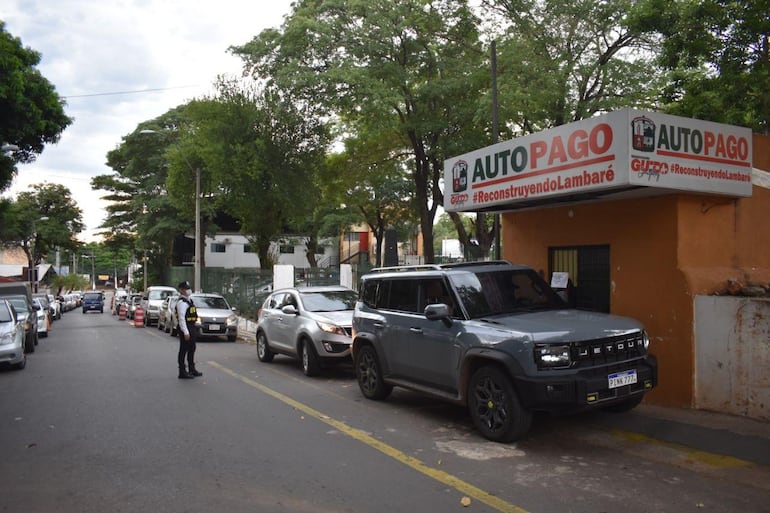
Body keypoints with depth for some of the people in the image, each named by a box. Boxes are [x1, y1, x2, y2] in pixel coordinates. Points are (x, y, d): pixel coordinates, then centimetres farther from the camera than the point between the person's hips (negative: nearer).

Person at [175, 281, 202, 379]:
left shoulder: (189, 300, 15)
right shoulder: (181, 302, -16)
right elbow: (181, 318, -23)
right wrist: (185, 332, -26)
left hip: (191, 327, 10)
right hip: (185, 328, -10)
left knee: (192, 349, 19)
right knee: (183, 350, -3)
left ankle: (192, 369, 31)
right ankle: (182, 372, 3)